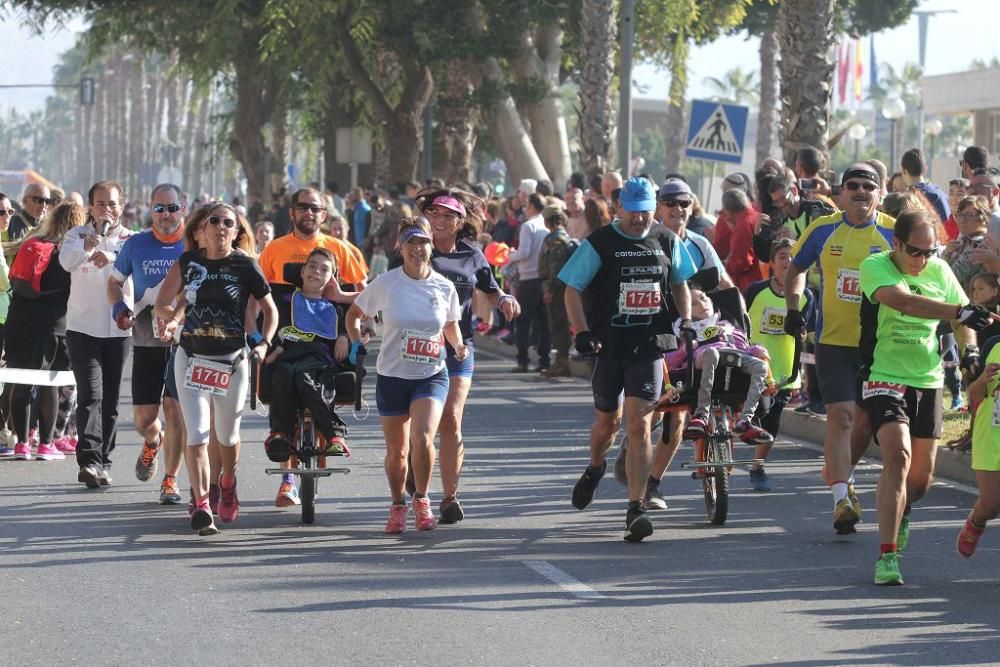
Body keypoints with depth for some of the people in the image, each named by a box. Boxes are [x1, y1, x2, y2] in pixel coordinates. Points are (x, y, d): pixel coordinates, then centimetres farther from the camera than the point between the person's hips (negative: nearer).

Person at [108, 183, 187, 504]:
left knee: (175, 408, -9)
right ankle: (153, 442, 40)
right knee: (143, 416, 3)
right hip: (146, 342, 2)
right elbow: (115, 281, 17)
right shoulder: (136, 245, 3)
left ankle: (170, 480, 4)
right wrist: (119, 307, -4)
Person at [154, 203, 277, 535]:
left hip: (232, 359, 0)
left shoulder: (245, 266, -3)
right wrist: (171, 316, -16)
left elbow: (270, 310, 5)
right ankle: (200, 504, -12)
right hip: (192, 358, 0)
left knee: (227, 433, 13)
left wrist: (264, 343, -9)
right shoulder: (188, 262, 1)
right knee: (196, 432, -10)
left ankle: (227, 483, 42)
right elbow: (161, 304, 7)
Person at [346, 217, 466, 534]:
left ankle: (421, 500, 3)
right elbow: (354, 314, 7)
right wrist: (356, 344, -5)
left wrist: (459, 347, 0)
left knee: (422, 439, -21)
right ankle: (398, 505, 33)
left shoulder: (444, 288, -2)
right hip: (392, 376, 0)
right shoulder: (386, 284, -7)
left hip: (432, 376, 0)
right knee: (396, 450, 7)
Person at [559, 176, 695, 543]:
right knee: (609, 420, 14)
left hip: (649, 346, 0)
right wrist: (582, 332, -15)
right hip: (608, 344, 0)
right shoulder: (599, 244, -4)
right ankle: (595, 468, 49)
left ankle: (635, 509, -13)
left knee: (639, 424, -12)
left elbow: (680, 284, 21)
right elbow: (572, 290, -2)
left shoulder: (668, 242, 5)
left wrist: (686, 322, 6)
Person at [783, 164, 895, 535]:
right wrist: (793, 309, 10)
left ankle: (838, 474, 35)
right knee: (841, 415, -13)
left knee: (866, 420, 9)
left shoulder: (893, 233, -1)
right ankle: (841, 498, -16)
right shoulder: (823, 230, 1)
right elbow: (796, 268, 18)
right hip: (833, 340, -1)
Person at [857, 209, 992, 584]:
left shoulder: (939, 271, 3)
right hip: (885, 379, -5)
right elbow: (904, 301, -34)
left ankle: (901, 512, 47)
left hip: (927, 381, 5)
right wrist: (959, 311, -44)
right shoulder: (875, 267, -14)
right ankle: (887, 556, -25)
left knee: (921, 477, 11)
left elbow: (962, 320, 15)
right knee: (897, 455, -25)